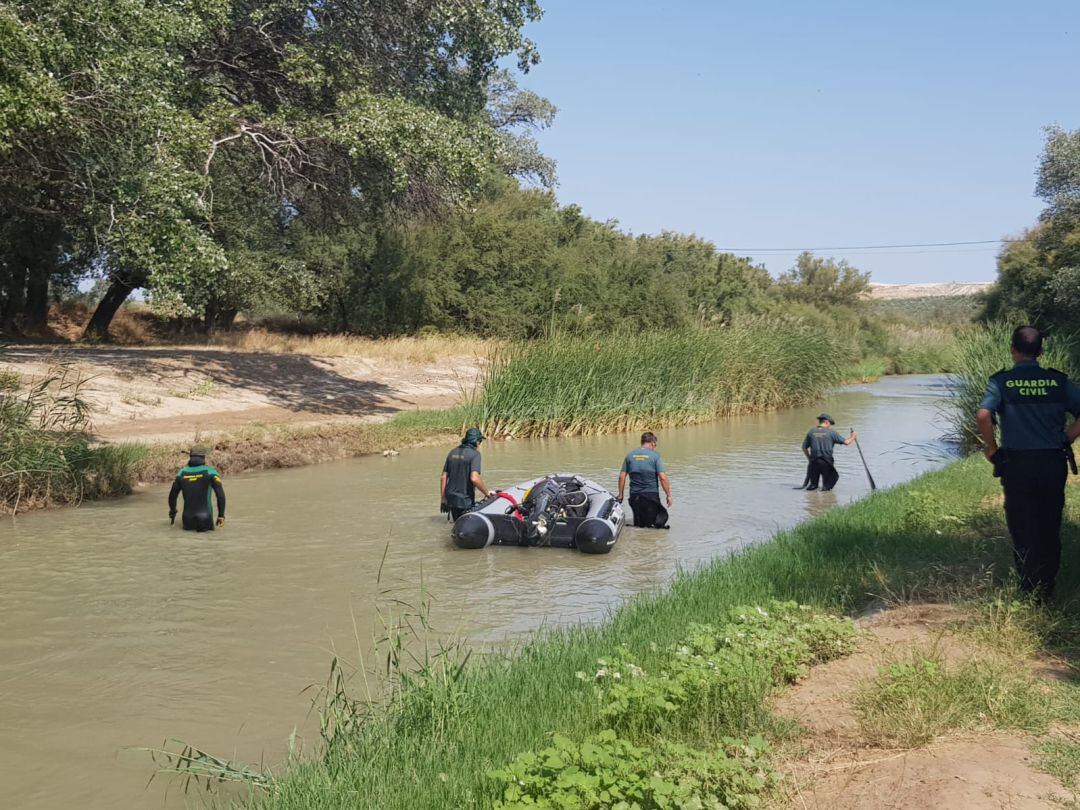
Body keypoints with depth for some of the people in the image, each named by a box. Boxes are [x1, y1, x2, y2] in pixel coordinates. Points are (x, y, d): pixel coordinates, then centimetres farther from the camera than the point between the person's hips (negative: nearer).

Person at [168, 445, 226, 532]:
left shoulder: (182, 473, 3)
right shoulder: (210, 471, -9)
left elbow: (172, 495, 12)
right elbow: (220, 494, -16)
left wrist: (172, 513, 30)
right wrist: (221, 515, -6)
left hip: (188, 521, 4)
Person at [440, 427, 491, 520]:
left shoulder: (452, 452, 9)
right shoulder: (474, 454, -12)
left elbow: (443, 478, 9)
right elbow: (474, 478, -24)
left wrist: (443, 499, 15)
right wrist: (487, 492, -13)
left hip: (451, 498, 7)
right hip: (465, 501, -7)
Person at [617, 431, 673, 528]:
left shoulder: (630, 455, 7)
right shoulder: (655, 456, -4)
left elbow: (622, 476, 5)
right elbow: (663, 477, -10)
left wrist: (620, 495, 13)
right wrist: (668, 496, -4)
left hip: (634, 496, 4)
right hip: (651, 495, -4)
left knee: (638, 525, 13)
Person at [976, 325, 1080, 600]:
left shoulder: (1001, 381, -4)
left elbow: (983, 415, -20)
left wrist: (991, 448, -7)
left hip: (1017, 464, -2)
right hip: (1054, 463, 2)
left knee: (1022, 530, 9)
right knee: (1050, 530, 15)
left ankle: (1030, 592, 10)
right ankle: (1047, 589, 22)